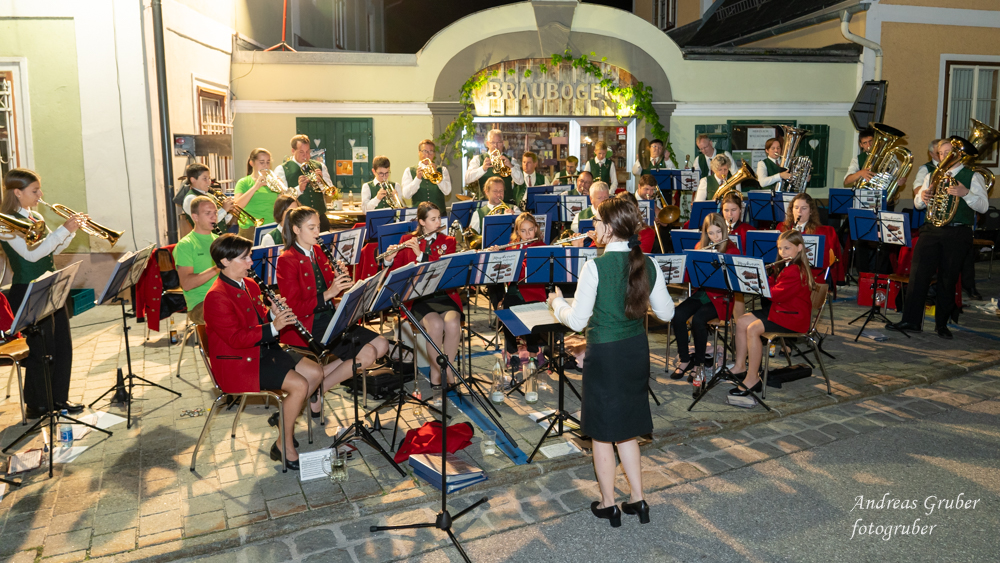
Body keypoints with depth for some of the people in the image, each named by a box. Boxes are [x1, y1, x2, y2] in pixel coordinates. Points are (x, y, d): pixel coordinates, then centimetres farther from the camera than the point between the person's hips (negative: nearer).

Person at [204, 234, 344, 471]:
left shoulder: (250, 285, 9)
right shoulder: (217, 297, -20)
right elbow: (236, 338, -24)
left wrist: (274, 314, -6)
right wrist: (273, 327, -28)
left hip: (263, 350, 9)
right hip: (237, 363, -9)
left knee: (316, 373, 0)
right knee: (299, 385, -21)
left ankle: (283, 416, 15)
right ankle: (284, 446, -7)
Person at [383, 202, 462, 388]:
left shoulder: (448, 241, 11)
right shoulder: (407, 240, 11)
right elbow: (396, 271, 8)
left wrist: (421, 255, -15)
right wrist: (389, 260, -14)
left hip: (444, 295, 1)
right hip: (419, 298, -1)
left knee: (453, 324, -31)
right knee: (435, 324, -32)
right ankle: (435, 370, -12)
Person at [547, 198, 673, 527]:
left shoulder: (596, 266, -19)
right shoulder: (648, 265, -4)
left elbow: (577, 321, -15)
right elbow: (666, 313, 5)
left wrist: (557, 302, 4)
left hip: (605, 353, -5)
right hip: (637, 351, 6)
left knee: (602, 432, 11)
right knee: (626, 428, 21)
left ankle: (609, 504, 24)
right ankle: (638, 500, 28)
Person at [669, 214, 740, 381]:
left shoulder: (732, 249, -3)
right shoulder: (700, 246, 11)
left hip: (720, 297, -5)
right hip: (700, 293, 5)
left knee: (698, 319, -31)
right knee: (677, 316, -23)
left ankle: (699, 362, -9)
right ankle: (684, 359, -7)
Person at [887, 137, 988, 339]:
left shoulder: (973, 177, 4)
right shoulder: (932, 176, 16)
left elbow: (983, 206, -5)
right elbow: (917, 204, 17)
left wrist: (965, 193, -22)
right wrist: (922, 196, -6)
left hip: (958, 234, -3)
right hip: (931, 230, 3)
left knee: (948, 280, 3)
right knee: (918, 274, -7)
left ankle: (942, 324, 14)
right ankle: (911, 320, -4)